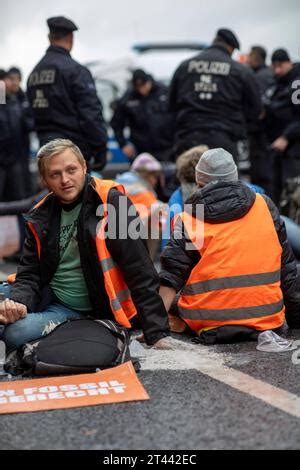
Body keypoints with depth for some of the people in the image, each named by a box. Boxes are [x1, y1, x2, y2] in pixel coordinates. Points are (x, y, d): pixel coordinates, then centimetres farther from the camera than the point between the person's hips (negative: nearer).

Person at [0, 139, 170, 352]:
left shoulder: (111, 202, -12)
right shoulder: (41, 217, 5)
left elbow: (140, 273, -15)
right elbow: (29, 274, 6)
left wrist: (157, 332, -20)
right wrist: (18, 302, -18)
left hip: (79, 310, -6)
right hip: (47, 294, 6)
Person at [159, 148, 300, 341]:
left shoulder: (188, 220, -1)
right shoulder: (265, 206, 6)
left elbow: (171, 277, -6)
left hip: (210, 325, 0)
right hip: (266, 317, 1)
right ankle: (265, 333, 9)